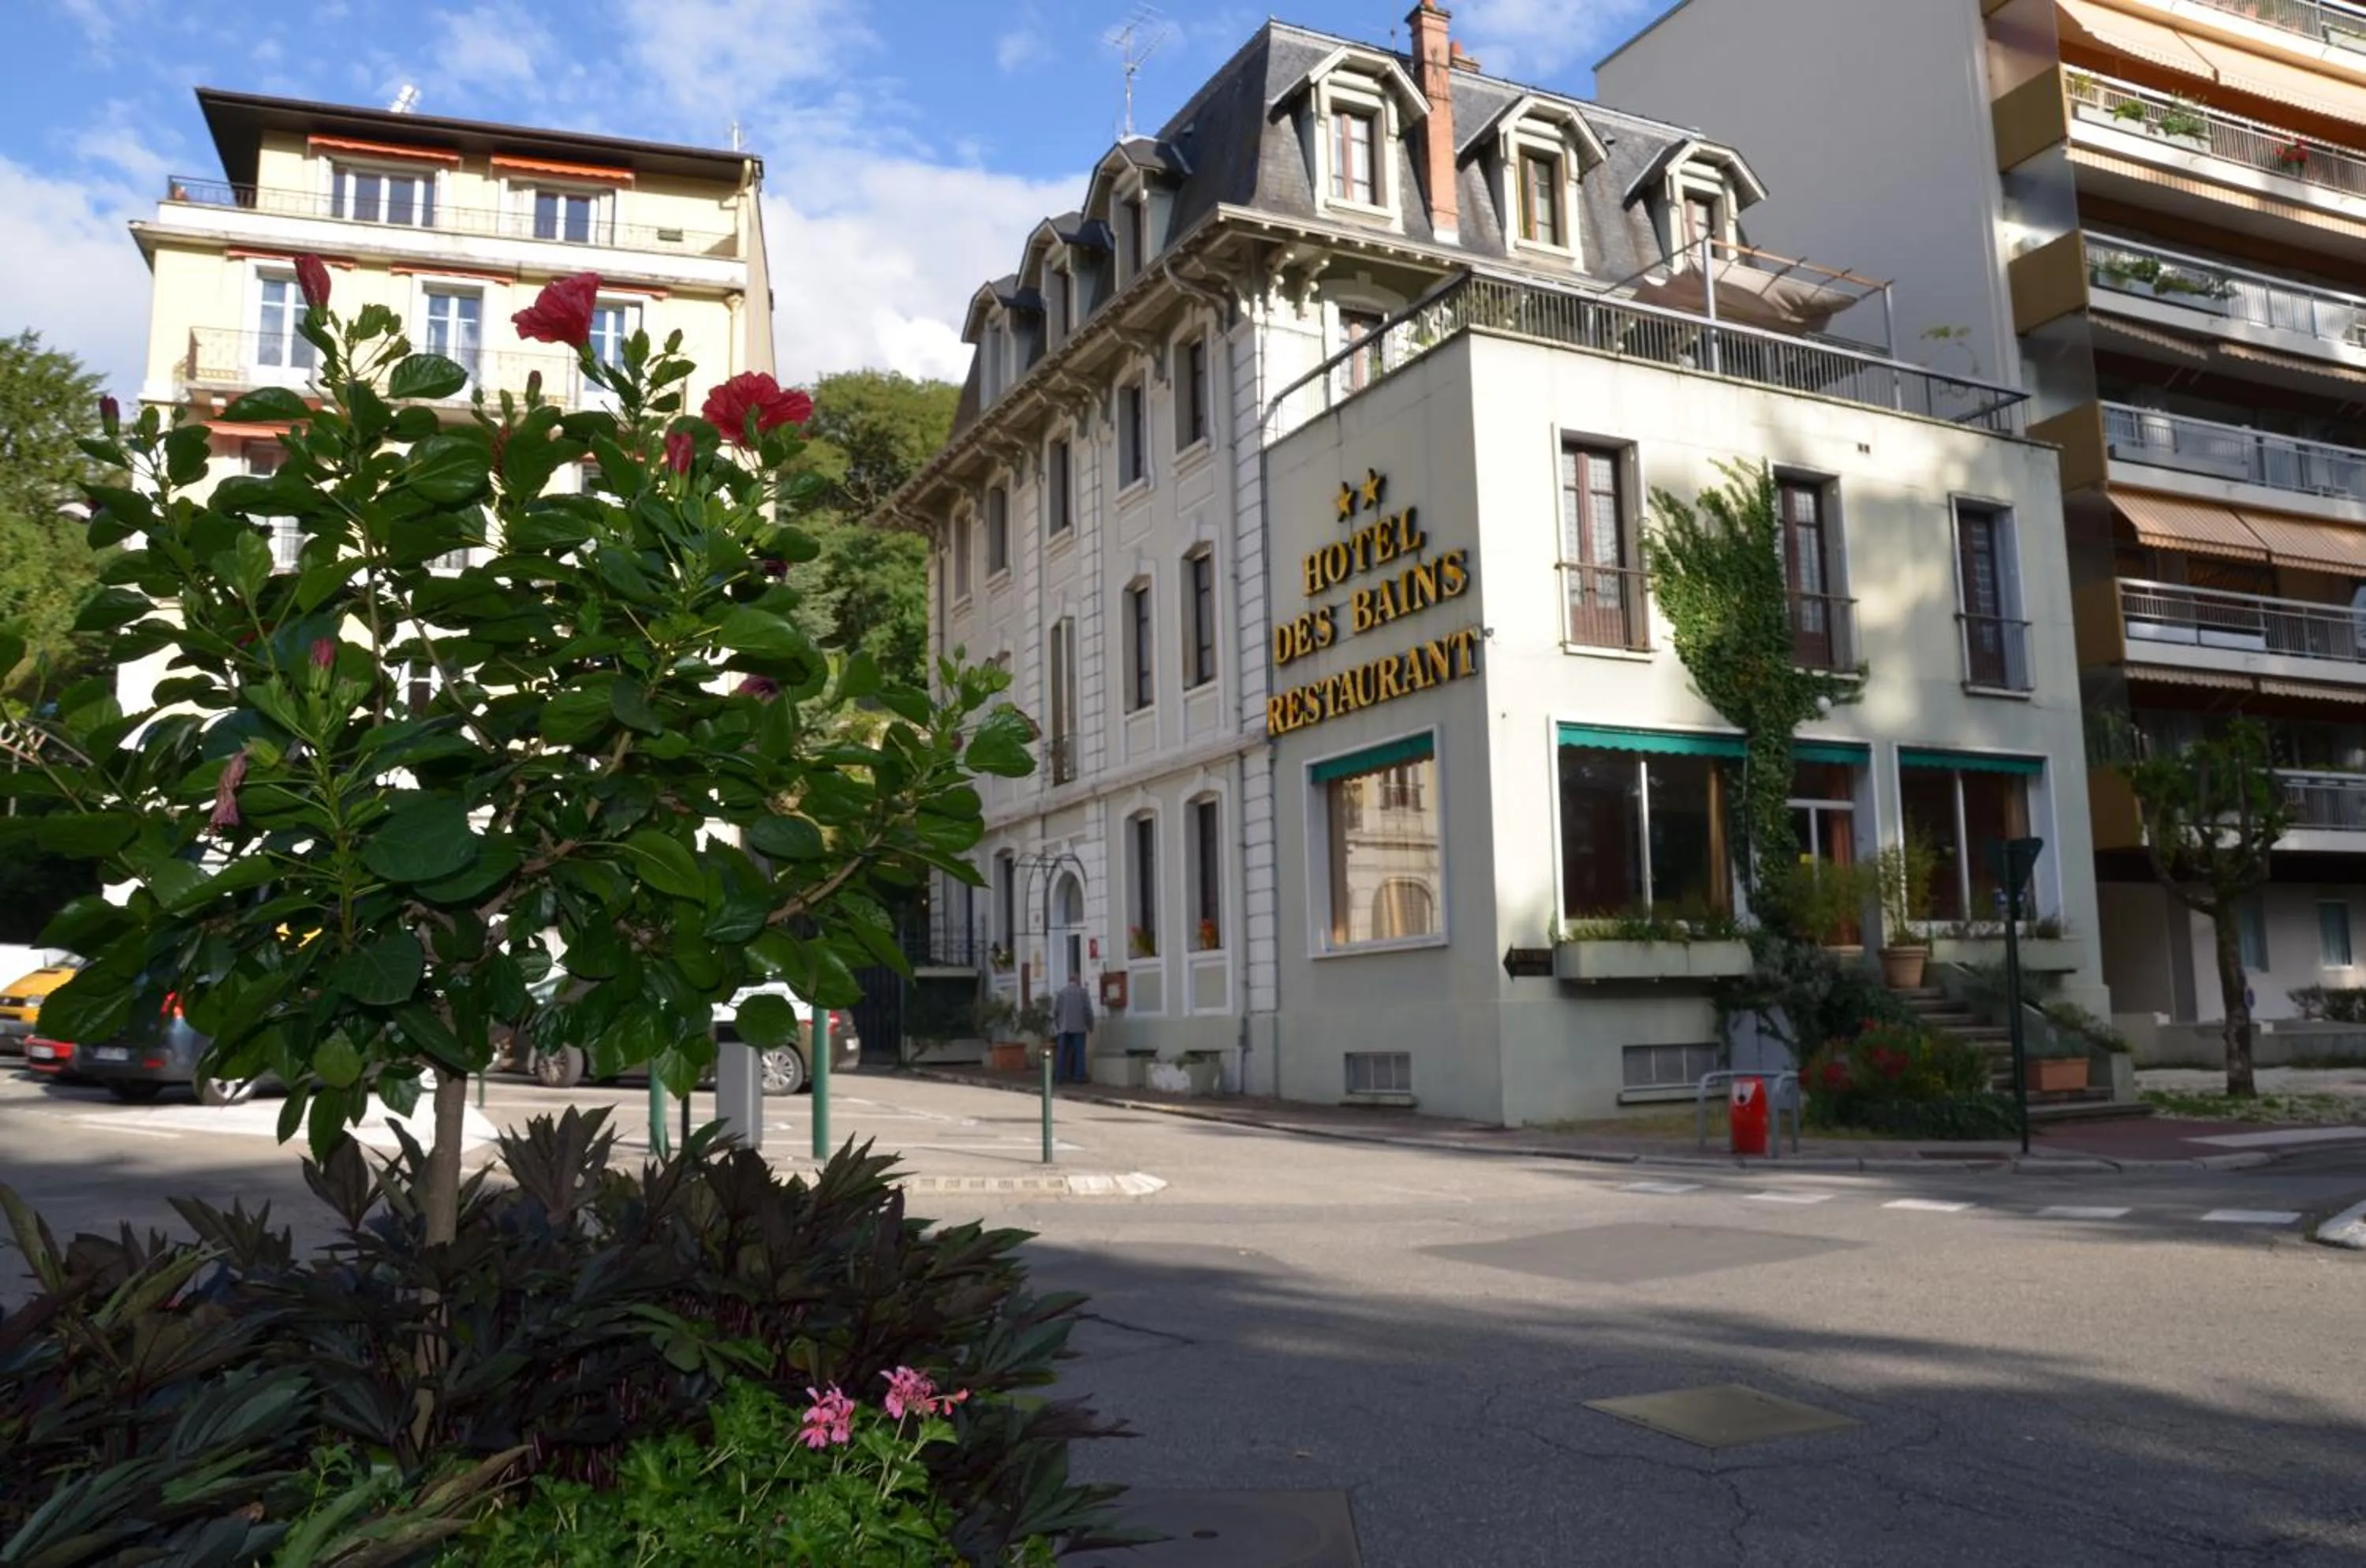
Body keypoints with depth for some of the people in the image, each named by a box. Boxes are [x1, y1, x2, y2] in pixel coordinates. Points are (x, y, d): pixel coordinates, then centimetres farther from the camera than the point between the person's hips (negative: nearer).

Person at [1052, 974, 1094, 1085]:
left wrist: (1057, 1025, 15)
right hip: (1079, 1027, -3)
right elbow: (1088, 1010, -3)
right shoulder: (1083, 992, 2)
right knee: (1079, 1053, -1)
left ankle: (1060, 1076, 2)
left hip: (1064, 1027, 3)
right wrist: (1090, 1026, 7)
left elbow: (1055, 1010, 4)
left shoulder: (1061, 992, 8)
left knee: (1063, 1053, 5)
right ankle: (1078, 1077, -6)